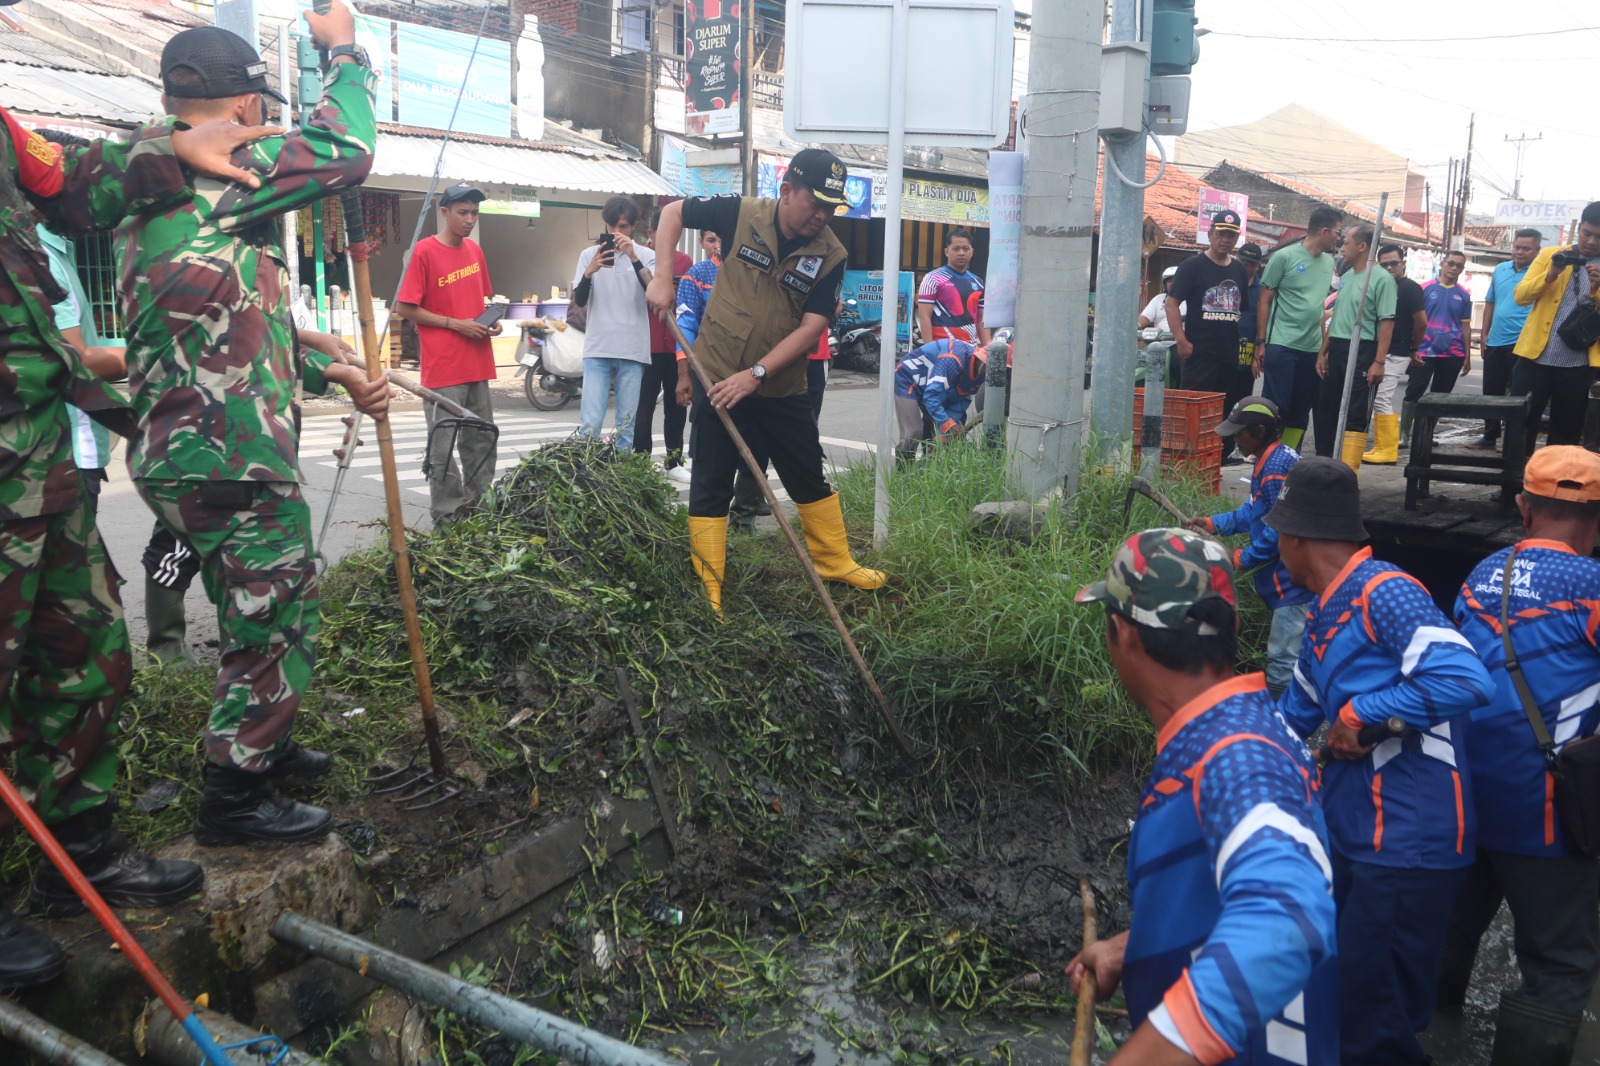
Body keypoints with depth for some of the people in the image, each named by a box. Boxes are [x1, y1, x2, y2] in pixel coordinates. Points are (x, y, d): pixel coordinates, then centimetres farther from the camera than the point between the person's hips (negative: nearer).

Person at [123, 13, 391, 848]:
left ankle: (257, 746, 40)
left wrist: (330, 372, 14)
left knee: (264, 616, 24)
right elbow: (345, 151, -16)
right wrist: (343, 50, 0)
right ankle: (234, 797, 14)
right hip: (231, 465, -10)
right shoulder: (214, 176, -14)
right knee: (274, 625, 2)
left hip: (187, 454, 10)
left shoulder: (155, 189, 19)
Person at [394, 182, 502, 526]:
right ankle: (447, 518, 5)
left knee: (482, 441, 12)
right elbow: (404, 308, -8)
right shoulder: (425, 251, -7)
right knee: (443, 446, -2)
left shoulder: (475, 250, 11)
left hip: (478, 365, 7)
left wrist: (492, 322, 3)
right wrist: (454, 324, -13)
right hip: (443, 369, -7)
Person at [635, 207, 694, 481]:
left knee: (677, 406, 9)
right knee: (644, 408, -1)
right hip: (647, 345, -3)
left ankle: (674, 462, 18)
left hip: (678, 345, 4)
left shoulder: (685, 261, 9)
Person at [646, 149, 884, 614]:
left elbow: (811, 327, -16)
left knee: (810, 478, 14)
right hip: (718, 377, -1)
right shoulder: (740, 214, -11)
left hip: (781, 385, 2)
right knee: (711, 485, 1)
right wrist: (662, 279, -7)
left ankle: (835, 562, 32)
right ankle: (708, 591, 9)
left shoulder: (829, 256, -9)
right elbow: (673, 212, 3)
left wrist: (755, 374, -25)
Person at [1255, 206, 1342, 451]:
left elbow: (1321, 304, 19)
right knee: (1275, 408, -7)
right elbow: (1264, 301, -2)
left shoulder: (1329, 263, 13)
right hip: (1281, 347, -6)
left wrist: (1325, 344, 12)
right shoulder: (1284, 257, -4)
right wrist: (1260, 343, -7)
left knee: (1300, 412, 8)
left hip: (1313, 349, 6)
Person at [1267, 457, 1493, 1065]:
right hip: (1349, 836, 10)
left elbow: (1466, 679, -29)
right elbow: (1294, 717, 24)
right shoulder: (1323, 616, 13)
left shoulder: (1384, 593, -17)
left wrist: (1359, 713, -20)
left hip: (1406, 847, -10)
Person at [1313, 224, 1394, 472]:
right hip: (1337, 349, 8)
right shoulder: (1346, 277, 15)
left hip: (1362, 351, -8)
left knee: (1356, 416, -5)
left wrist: (1379, 361, -20)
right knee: (1326, 410, 10)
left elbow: (1387, 321, -14)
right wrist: (1323, 352, 14)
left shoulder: (1381, 278, -9)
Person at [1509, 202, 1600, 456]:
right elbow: (1520, 296, -1)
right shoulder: (1550, 255, 7)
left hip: (1578, 366, 1)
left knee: (1566, 434, 8)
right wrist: (1550, 275, -16)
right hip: (1535, 357, 0)